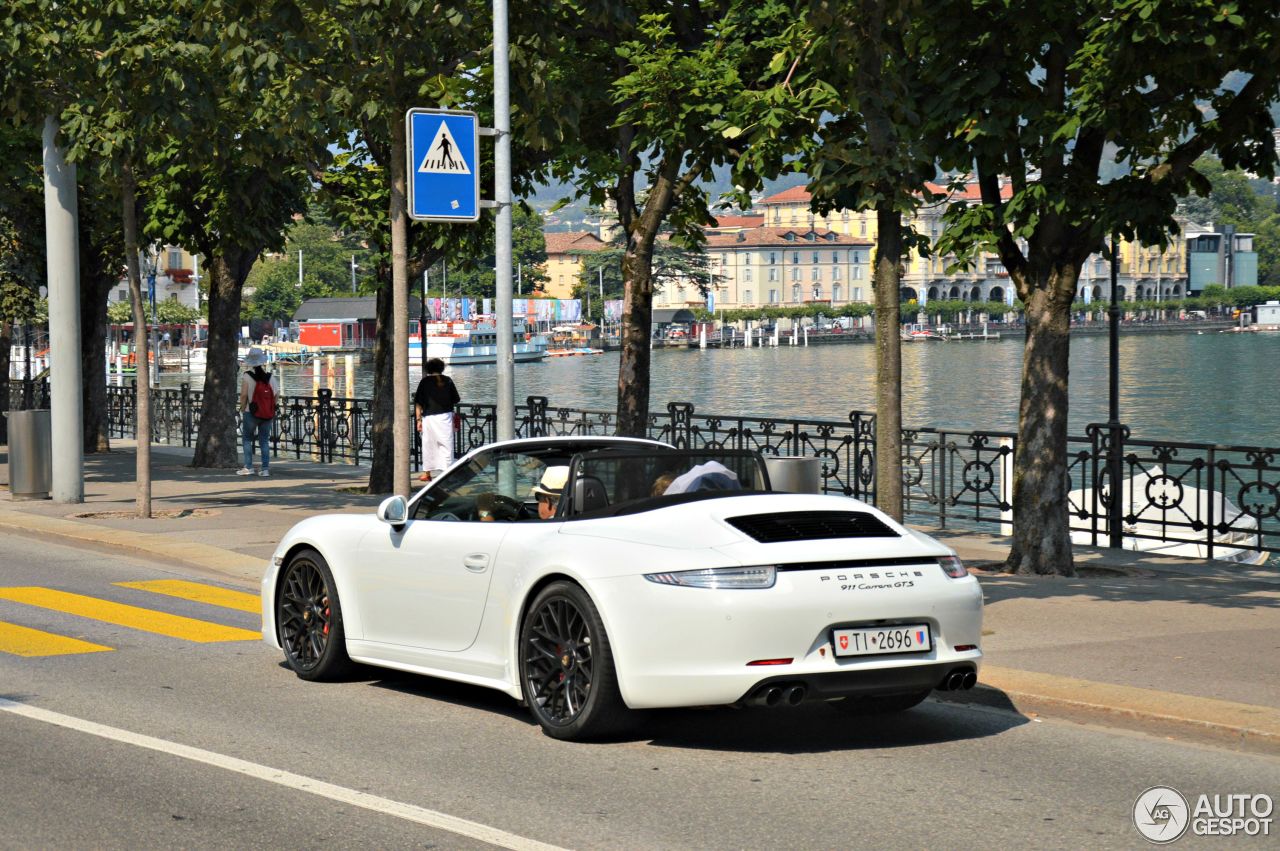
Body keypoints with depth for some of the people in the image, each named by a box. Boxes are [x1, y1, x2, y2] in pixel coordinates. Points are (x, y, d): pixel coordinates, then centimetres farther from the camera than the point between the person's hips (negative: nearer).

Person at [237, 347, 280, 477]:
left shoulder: (247, 377, -10)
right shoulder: (270, 376, 2)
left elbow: (244, 395, -14)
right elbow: (277, 394, 3)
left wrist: (242, 410, -1)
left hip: (251, 413, -4)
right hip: (268, 414, 4)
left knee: (247, 439, 9)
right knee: (264, 441, 9)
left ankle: (248, 467, 1)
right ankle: (265, 469, 6)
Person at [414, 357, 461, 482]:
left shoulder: (425, 381, 4)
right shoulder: (447, 380, 4)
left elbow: (418, 402, 1)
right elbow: (456, 400, 7)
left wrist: (419, 419, 4)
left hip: (428, 417, 0)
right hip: (445, 416, 0)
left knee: (428, 445, 9)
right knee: (446, 444, 1)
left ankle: (427, 473, 14)